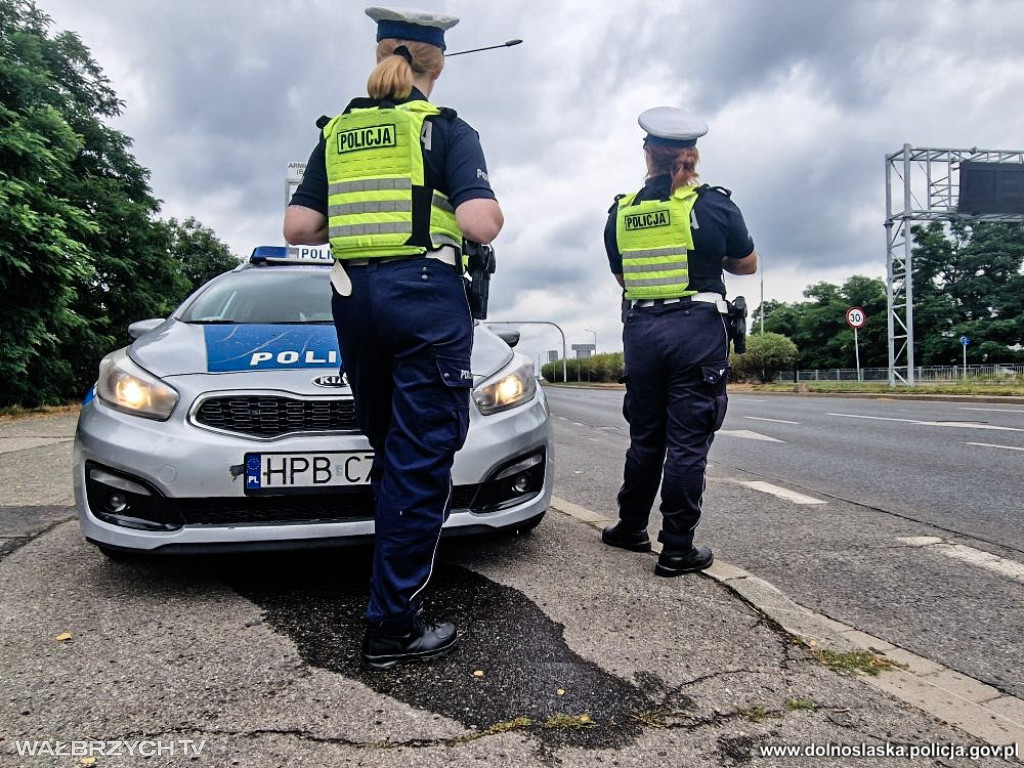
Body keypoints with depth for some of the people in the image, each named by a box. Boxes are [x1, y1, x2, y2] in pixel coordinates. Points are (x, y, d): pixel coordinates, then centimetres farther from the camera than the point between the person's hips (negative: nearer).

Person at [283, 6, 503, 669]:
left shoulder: (337, 133, 14)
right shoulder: (446, 128, 0)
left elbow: (298, 227, 7)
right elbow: (481, 225, -14)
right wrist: (491, 207, 8)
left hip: (353, 297, 6)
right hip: (427, 294, -6)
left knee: (391, 451, 18)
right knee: (421, 458, -3)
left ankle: (401, 582, 31)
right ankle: (394, 625, 0)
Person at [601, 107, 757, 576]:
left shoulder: (621, 213, 5)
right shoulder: (714, 206, -4)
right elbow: (747, 264, 9)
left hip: (641, 329, 4)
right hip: (696, 329, -3)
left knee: (645, 435, 17)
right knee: (687, 441, 1)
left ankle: (631, 527, 29)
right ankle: (677, 549, 7)